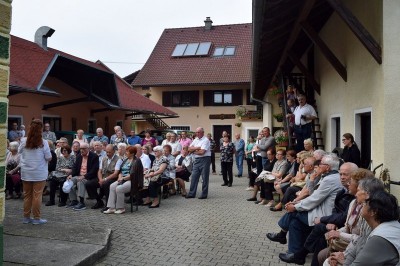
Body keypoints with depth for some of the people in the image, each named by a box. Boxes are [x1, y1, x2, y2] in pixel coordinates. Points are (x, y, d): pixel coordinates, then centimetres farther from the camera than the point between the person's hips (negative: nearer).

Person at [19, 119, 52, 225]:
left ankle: (26, 217, 21)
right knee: (37, 195, 2)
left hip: (26, 173, 3)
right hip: (39, 173, -3)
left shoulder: (24, 141, -4)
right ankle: (36, 218, 7)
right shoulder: (43, 143, -12)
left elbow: (19, 151, 15)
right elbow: (49, 158, -7)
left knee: (27, 195, 12)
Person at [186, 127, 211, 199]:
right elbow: (189, 149, 4)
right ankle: (191, 193, 14)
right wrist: (198, 148, -10)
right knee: (194, 177, 8)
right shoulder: (195, 140, 14)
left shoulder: (206, 140, -9)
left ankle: (204, 194, 10)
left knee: (205, 178, 2)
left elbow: (202, 152, -18)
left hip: (204, 159, -7)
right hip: (196, 160, 7)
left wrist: (193, 151, -3)